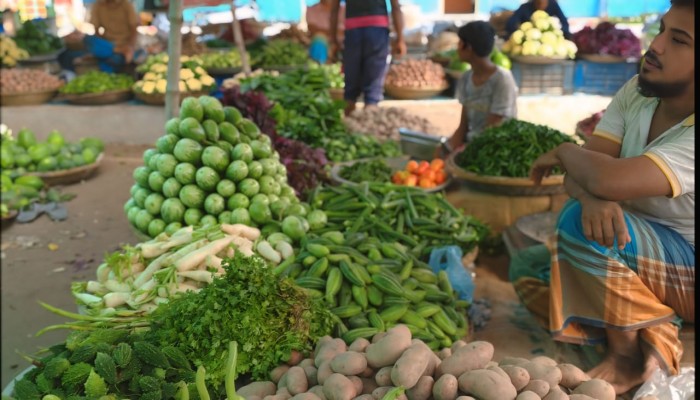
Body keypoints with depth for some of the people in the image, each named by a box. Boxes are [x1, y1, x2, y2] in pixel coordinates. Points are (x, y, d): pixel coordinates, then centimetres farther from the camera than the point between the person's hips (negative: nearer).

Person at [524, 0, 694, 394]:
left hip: (686, 267, -7)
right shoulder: (636, 92, -6)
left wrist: (564, 151, -20)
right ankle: (650, 335, 0)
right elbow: (586, 171, -10)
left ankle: (629, 354, -11)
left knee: (580, 224, -31)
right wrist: (592, 197, -35)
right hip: (648, 249, 7)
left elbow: (610, 179, -42)